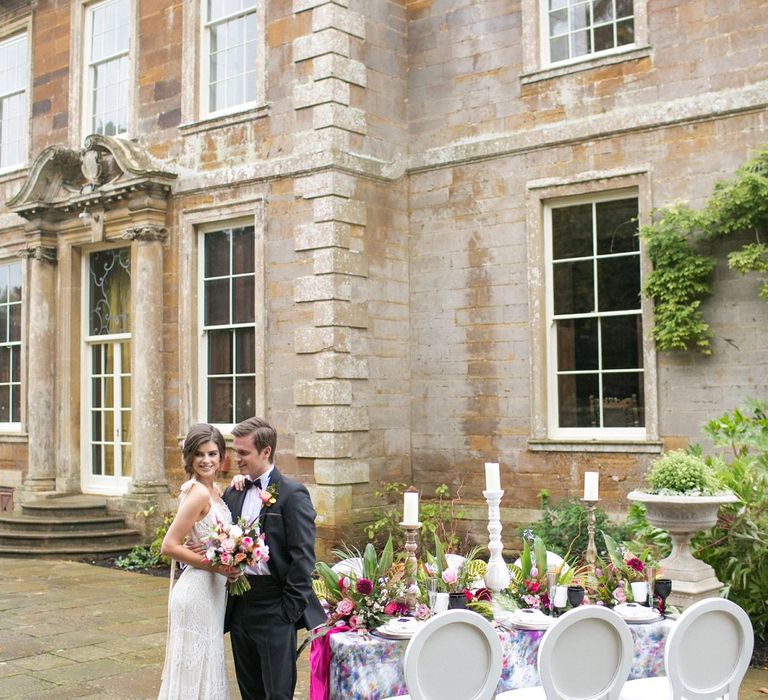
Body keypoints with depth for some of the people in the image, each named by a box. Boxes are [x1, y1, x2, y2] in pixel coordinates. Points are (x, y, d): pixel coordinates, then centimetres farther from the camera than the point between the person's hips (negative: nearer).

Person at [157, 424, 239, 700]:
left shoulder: (215, 490, 7)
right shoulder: (199, 493, -18)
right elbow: (169, 546, -20)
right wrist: (215, 566, -19)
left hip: (212, 591, 9)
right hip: (197, 592, -9)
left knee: (206, 665, 18)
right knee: (196, 669, 2)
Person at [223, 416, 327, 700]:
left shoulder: (292, 493, -9)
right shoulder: (233, 493, 10)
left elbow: (303, 557, -12)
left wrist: (290, 608, -15)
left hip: (275, 610, -6)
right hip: (239, 605, 6)